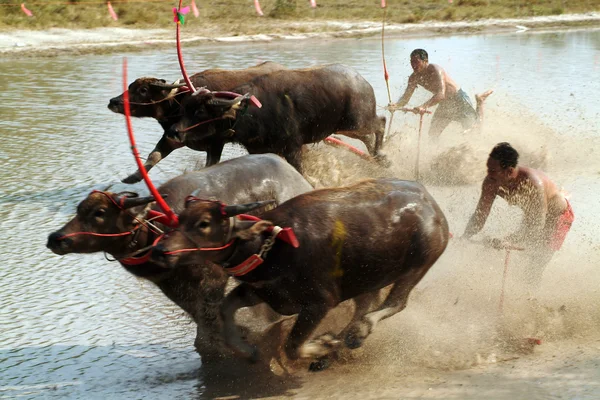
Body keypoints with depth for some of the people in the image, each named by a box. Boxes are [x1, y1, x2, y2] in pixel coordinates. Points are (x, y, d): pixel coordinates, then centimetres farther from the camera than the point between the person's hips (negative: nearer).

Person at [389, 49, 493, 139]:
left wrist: (424, 107, -56)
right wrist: (396, 105, -31)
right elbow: (405, 98, -7)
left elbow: (441, 94, -43)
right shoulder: (414, 78, -10)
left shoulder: (435, 70, -32)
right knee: (432, 135, 0)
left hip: (458, 99, -6)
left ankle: (480, 100, 27)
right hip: (444, 104, 6)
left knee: (474, 127, 7)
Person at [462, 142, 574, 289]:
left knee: (536, 266, -14)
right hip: (532, 215, 6)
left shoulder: (532, 184, -42)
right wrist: (464, 238, -31)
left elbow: (537, 226, -41)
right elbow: (480, 216, -15)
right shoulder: (492, 183, -24)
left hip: (559, 216, -6)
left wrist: (508, 241, -53)